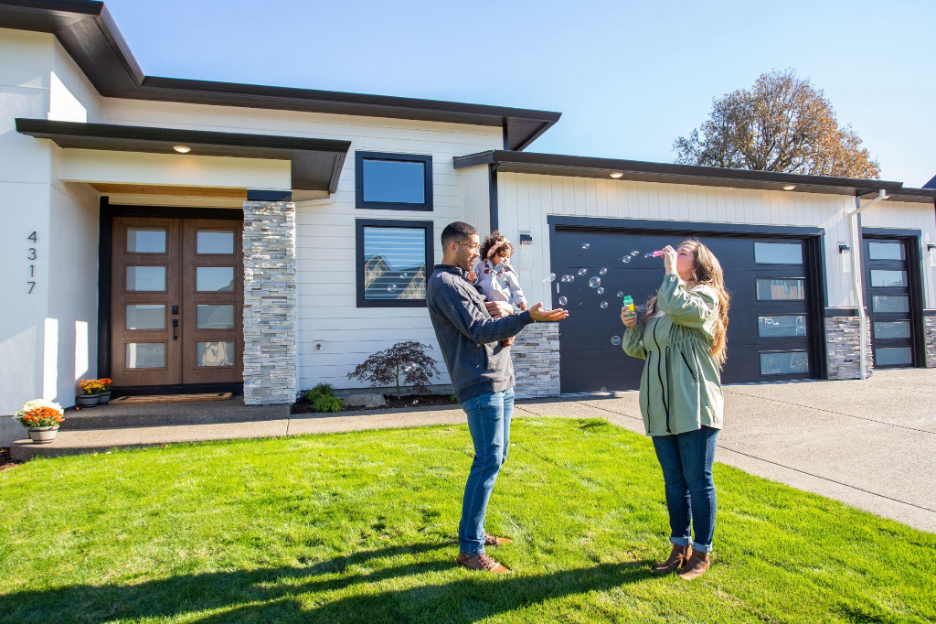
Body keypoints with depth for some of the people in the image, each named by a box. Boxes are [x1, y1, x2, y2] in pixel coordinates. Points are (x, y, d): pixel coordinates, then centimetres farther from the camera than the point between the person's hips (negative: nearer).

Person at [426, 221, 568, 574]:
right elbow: (478, 330, -17)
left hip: (500, 382, 10)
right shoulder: (444, 283, -10)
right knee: (489, 461, -10)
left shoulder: (459, 281, 22)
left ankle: (472, 530, 26)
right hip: (481, 385, -10)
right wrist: (528, 318, -22)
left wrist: (495, 313, -2)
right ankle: (470, 548, -2)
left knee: (494, 458, 14)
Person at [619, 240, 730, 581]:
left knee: (697, 479, 3)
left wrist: (670, 269, -14)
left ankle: (702, 552, 18)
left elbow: (678, 307, -27)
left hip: (693, 405, -6)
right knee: (673, 480, 14)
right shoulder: (657, 301, 16)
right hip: (661, 406, 6)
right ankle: (680, 546, 27)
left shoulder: (705, 296, -3)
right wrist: (631, 326, -3)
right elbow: (636, 350, 16)